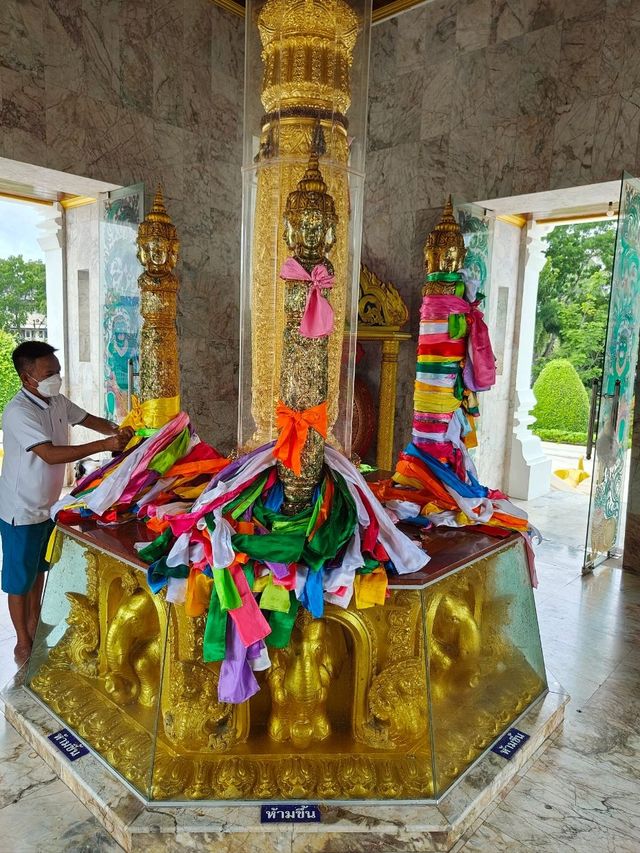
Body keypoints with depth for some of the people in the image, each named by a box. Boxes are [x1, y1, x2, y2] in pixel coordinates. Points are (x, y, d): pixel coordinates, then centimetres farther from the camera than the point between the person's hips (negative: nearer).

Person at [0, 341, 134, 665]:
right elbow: (51, 454, -34)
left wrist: (115, 430, -11)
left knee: (39, 569, 23)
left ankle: (34, 622, 43)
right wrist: (105, 445, -37)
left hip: (49, 504, 8)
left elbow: (87, 419, 10)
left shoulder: (57, 401, -2)